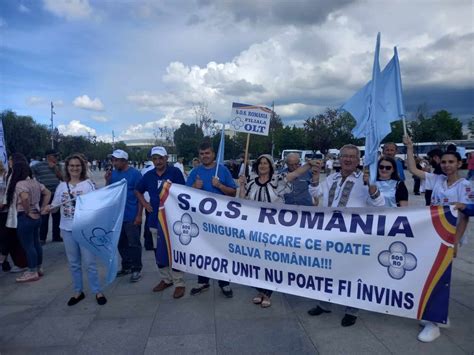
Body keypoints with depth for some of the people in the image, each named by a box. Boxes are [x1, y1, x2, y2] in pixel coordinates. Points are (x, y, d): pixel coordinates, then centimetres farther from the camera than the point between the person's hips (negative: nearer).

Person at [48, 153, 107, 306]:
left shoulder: (88, 184, -5)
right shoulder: (62, 186, 6)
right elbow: (55, 203, 10)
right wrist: (49, 207, -10)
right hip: (67, 229, 4)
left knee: (89, 262, 2)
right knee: (73, 263, 13)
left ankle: (98, 291, 16)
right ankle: (78, 291, 28)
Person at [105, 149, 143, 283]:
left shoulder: (135, 174, -10)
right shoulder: (113, 173, 7)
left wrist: (139, 215, -14)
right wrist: (107, 181, -7)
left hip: (132, 216, -6)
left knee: (134, 244, 1)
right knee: (121, 243, 15)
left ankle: (136, 269, 12)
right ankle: (126, 267, 29)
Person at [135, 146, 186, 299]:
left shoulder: (175, 172, -8)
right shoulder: (148, 175, 6)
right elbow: (137, 191, 21)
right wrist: (145, 204, 6)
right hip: (155, 220, 5)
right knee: (159, 251, 15)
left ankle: (179, 283, 12)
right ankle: (165, 279, 32)